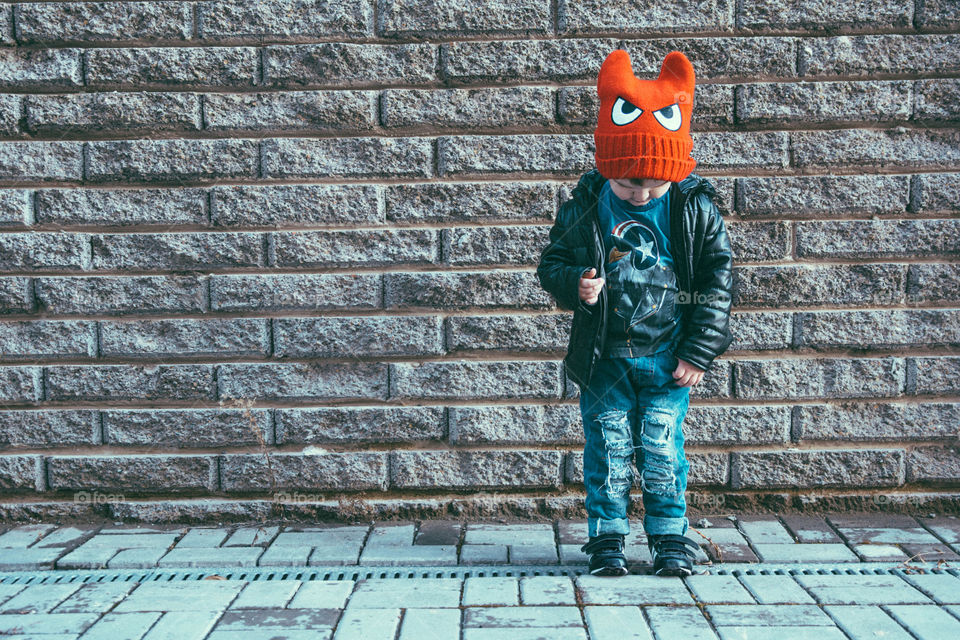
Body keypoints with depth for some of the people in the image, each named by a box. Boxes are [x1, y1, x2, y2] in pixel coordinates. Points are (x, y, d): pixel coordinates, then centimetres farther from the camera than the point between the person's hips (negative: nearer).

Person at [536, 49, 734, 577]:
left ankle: (671, 538, 19)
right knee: (607, 449, 6)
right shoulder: (585, 209, -5)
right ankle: (607, 539, 21)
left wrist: (697, 352, -3)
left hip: (667, 356, -1)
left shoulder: (695, 209, -5)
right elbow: (552, 262, 4)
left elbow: (717, 279, 0)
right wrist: (574, 285, -20)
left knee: (661, 449, 2)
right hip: (604, 356, 1)